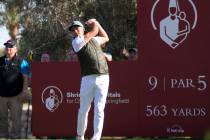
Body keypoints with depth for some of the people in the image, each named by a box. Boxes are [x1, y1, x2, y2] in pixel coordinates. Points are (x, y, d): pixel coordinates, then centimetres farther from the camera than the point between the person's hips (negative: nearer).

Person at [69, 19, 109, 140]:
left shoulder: (94, 39, 20)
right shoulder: (76, 42, 2)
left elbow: (105, 38, 39)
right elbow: (94, 31, 3)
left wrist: (96, 22, 36)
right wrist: (94, 23, 23)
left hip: (103, 78, 3)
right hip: (88, 79, -3)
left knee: (99, 109, -6)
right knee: (83, 110, 1)